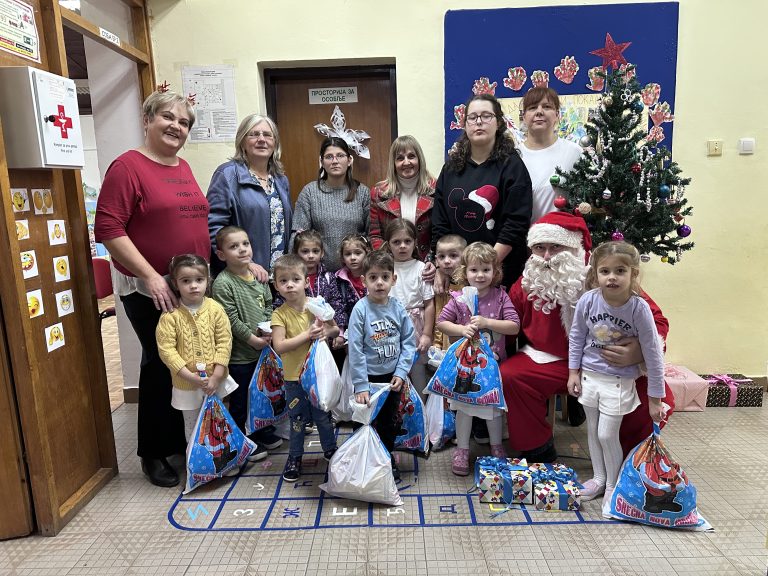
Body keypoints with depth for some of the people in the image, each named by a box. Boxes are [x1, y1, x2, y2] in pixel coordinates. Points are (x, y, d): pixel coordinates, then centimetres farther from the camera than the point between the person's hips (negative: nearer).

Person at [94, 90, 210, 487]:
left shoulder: (184, 168, 12)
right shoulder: (128, 166, -9)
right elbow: (108, 230, -15)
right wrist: (150, 276, -19)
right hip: (149, 290, -6)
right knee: (161, 365, 3)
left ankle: (186, 442, 31)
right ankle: (153, 453, 22)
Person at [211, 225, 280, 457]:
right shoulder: (222, 283, -18)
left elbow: (268, 305, 7)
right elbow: (231, 319, -20)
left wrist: (266, 329, -8)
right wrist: (252, 338, -19)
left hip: (263, 348, 7)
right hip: (239, 353, -6)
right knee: (239, 401, 9)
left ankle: (261, 432, 41)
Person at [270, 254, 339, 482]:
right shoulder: (280, 314, -12)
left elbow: (336, 329, 5)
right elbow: (279, 346, -22)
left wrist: (327, 332, -18)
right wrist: (308, 335, -26)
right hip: (294, 377, -1)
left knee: (323, 416, 17)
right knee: (297, 419, 14)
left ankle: (330, 449, 39)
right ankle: (295, 457, 33)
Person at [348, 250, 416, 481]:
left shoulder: (398, 308, -5)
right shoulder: (360, 309, -15)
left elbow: (409, 342, -1)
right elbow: (355, 350, -16)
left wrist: (401, 373, -10)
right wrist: (360, 385, -18)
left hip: (393, 377, 4)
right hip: (370, 377, -3)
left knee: (392, 422, 18)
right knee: (370, 424, 9)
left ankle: (388, 459, 39)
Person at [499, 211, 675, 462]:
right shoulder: (527, 285, -4)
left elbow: (656, 321, -10)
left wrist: (640, 351, -32)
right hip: (551, 361, 2)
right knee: (508, 376, -21)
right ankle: (538, 452, 0)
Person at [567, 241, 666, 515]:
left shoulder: (638, 308, -21)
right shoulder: (588, 300, -15)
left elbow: (653, 353, -14)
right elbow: (576, 336, 2)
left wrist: (655, 398, -9)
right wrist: (574, 372, 2)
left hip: (619, 381, -3)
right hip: (589, 376, 3)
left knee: (607, 434, 0)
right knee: (593, 431, 15)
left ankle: (613, 485, 26)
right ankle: (599, 477, 37)